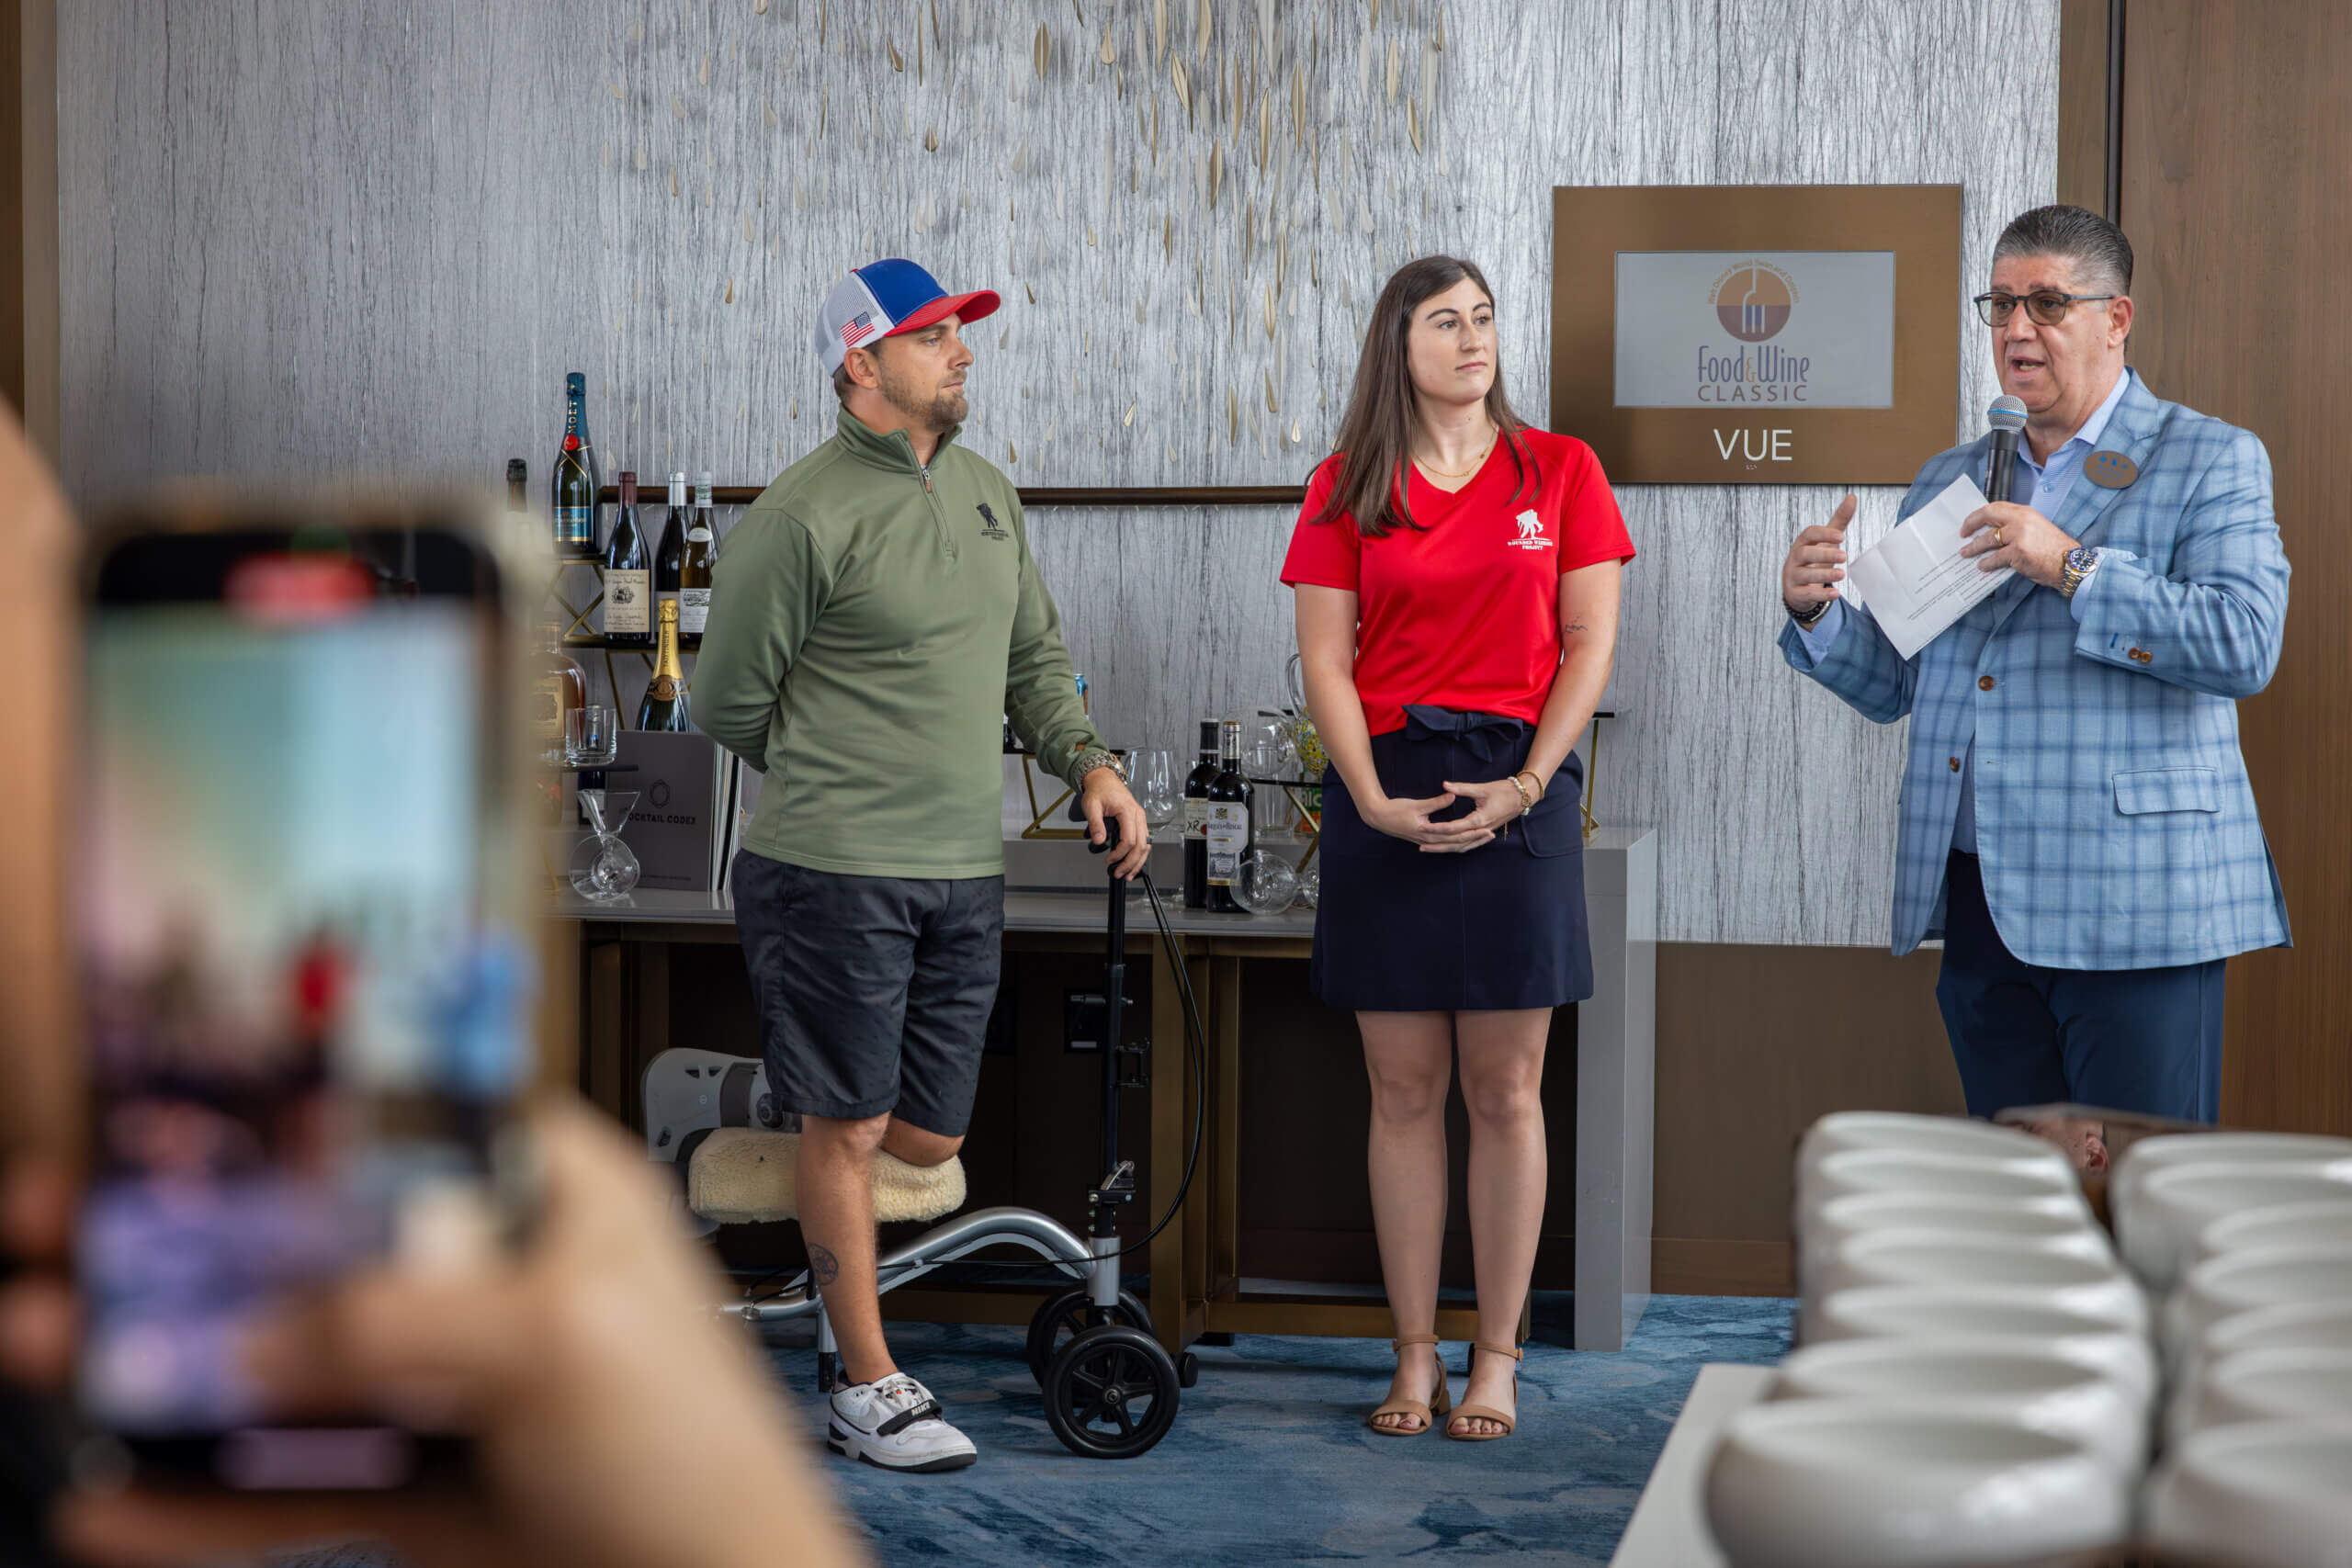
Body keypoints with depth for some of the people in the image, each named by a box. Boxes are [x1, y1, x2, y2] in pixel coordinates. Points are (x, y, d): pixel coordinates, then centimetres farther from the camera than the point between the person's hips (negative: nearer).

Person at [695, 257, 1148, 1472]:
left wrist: (1089, 765, 6)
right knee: (849, 1128, 1)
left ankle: (780, 1098, 38)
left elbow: (1035, 655, 22)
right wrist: (839, 784, 6)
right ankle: (868, 1389, 11)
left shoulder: (986, 493, 13)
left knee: (927, 1139, 9)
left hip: (964, 872, 7)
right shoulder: (803, 515, -11)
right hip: (837, 871, -7)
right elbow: (729, 702, -5)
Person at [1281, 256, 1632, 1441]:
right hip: (1386, 794, 1)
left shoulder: (1558, 471, 5)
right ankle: (1415, 1357, 12)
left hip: (1516, 789, -1)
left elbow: (1589, 646, 1)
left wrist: (1524, 785, -10)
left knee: (1505, 1091, 1)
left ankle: (1497, 1360, 10)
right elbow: (1326, 660, 2)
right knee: (1404, 1089, 4)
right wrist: (1372, 800, -10)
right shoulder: (1348, 488, 6)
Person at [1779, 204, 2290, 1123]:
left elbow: (2245, 644, -14)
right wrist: (1815, 610, -3)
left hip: (2132, 910, -5)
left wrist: (2071, 565, -18)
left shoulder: (2210, 461, 1)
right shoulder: (1947, 483, 17)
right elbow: (1891, 685, 17)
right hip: (1979, 908, 5)